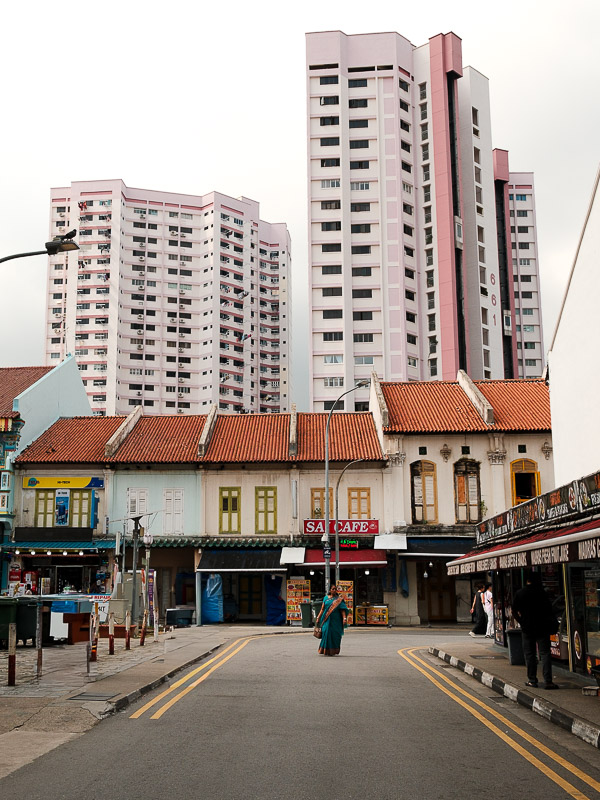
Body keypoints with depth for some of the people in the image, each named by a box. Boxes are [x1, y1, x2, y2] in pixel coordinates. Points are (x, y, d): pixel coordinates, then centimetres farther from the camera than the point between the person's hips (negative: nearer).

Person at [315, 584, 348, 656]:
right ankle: (325, 651, 3)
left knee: (334, 634, -1)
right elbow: (322, 609, 11)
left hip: (336, 620, -1)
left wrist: (344, 618, -17)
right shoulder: (326, 598, 9)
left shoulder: (339, 600, 4)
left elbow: (342, 610, -4)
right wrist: (318, 618, 5)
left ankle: (333, 651, 12)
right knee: (326, 632, -7)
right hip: (327, 619, 1)